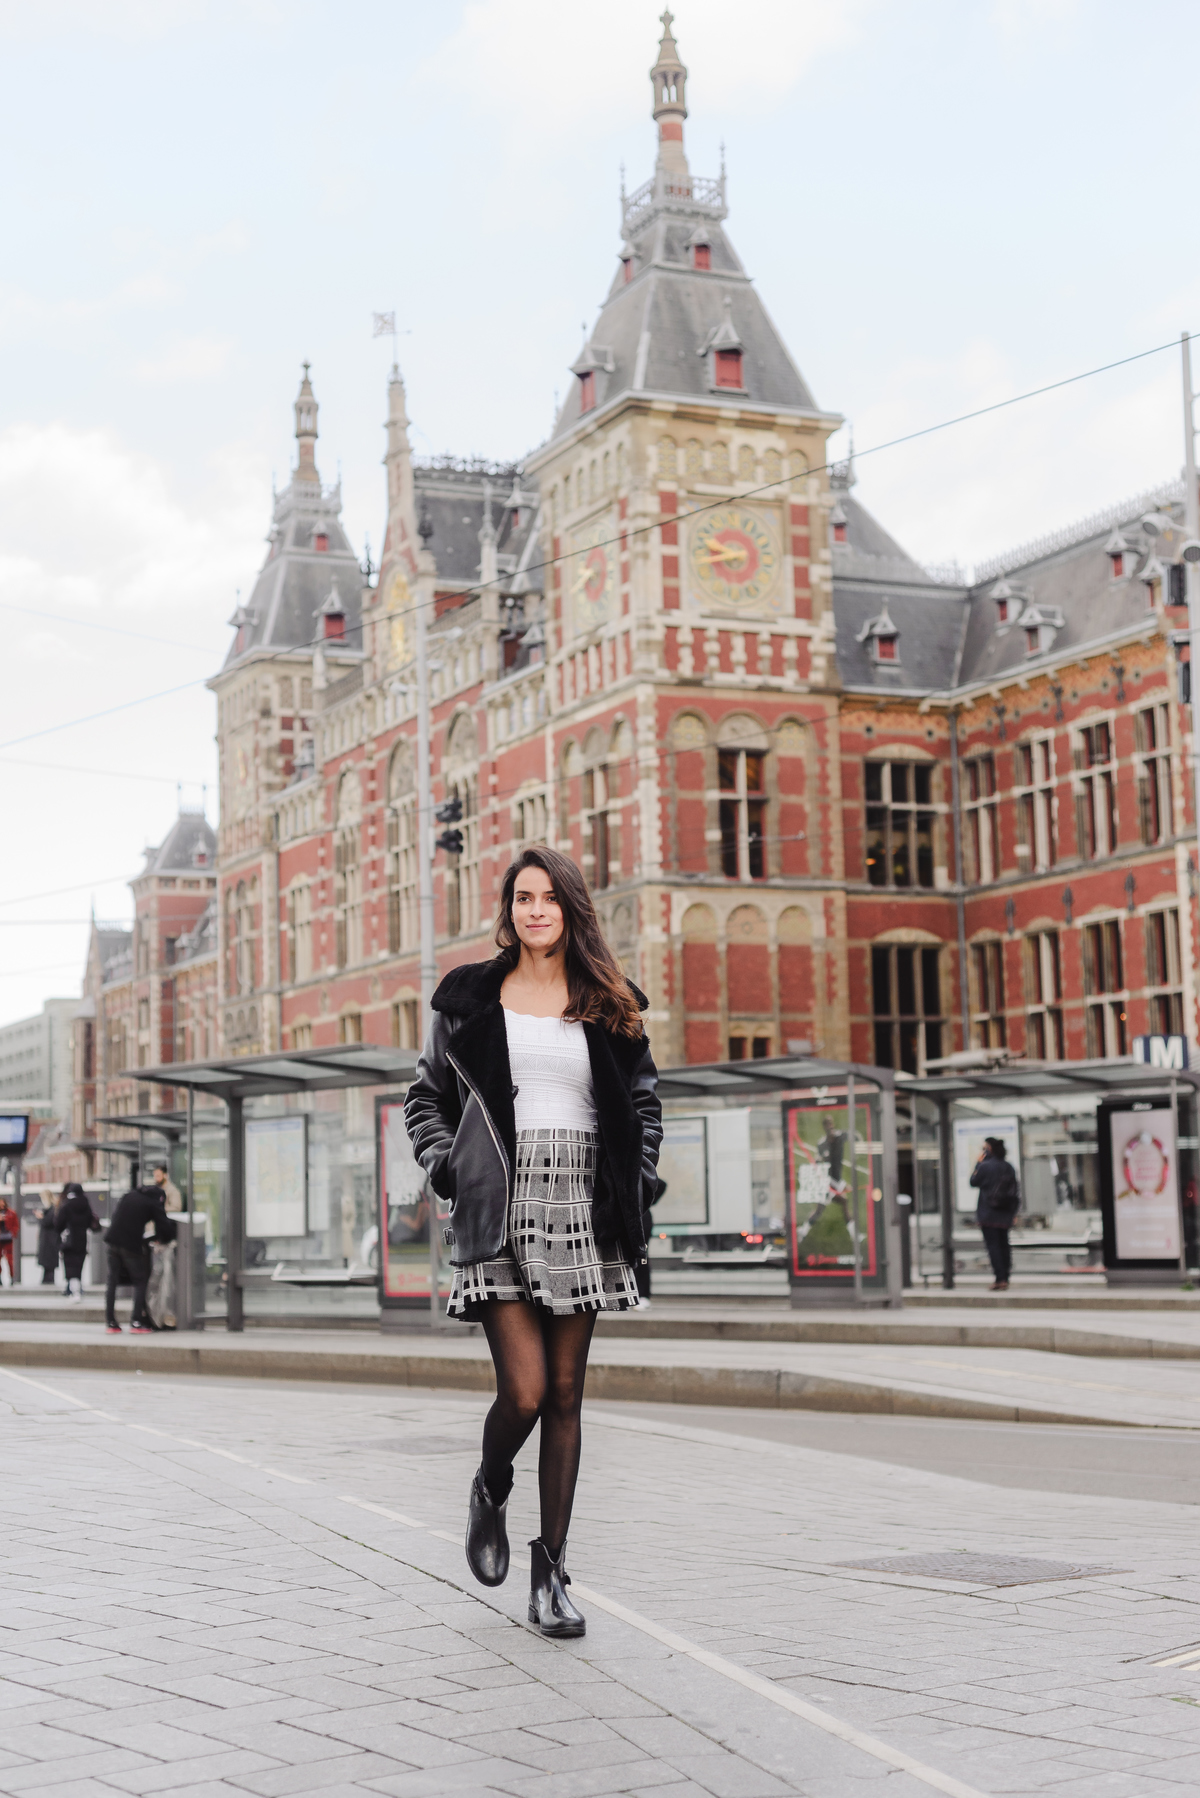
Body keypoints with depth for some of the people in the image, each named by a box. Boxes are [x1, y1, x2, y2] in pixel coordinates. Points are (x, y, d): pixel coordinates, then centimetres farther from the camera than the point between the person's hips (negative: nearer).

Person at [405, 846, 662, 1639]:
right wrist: (443, 1164, 0)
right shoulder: (470, 996, 7)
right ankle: (491, 1492, 22)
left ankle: (550, 1572, 13)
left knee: (566, 1396, 3)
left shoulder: (610, 1003, 10)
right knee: (524, 1392, -12)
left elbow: (644, 1100, 20)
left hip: (582, 1213, 2)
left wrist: (640, 1178, 6)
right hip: (500, 1212, -2)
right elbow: (427, 1096, 16)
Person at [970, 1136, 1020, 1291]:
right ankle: (1005, 1279, 12)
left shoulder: (985, 1166, -13)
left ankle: (1000, 1279, -10)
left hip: (988, 1213, -6)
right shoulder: (1009, 1167, 7)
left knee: (993, 1245, -5)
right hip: (1005, 1215, 6)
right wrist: (1013, 1212, 16)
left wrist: (978, 1162, 6)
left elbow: (973, 1181, 1)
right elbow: (1015, 1191, 10)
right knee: (1004, 1245, 11)